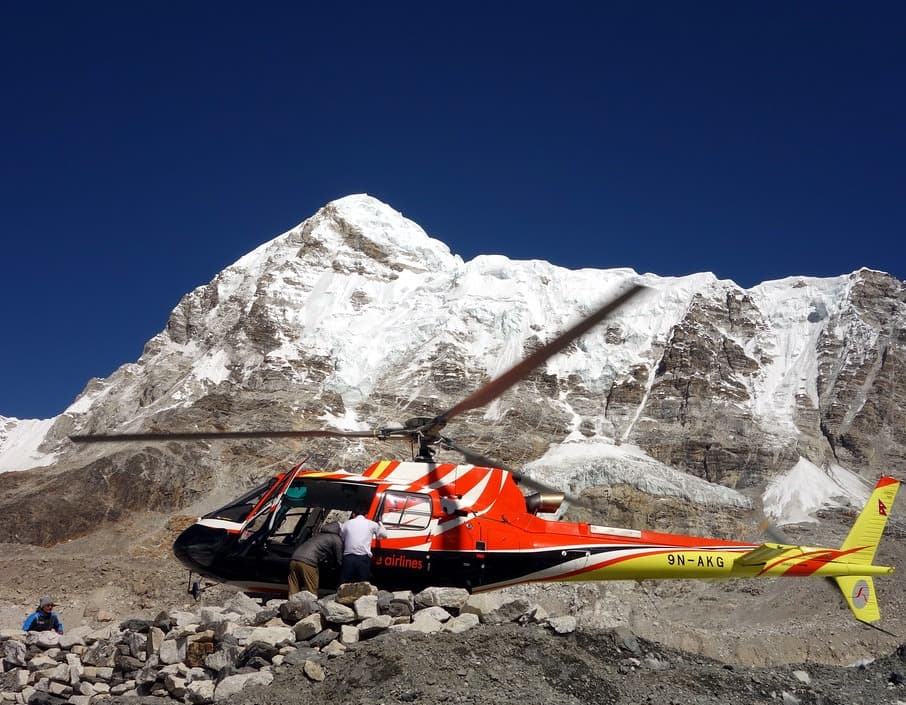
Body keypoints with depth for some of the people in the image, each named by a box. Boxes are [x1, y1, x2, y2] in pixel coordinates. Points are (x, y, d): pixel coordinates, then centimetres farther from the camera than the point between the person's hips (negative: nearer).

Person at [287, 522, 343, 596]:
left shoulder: (320, 535, 31)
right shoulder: (337, 539, 8)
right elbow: (339, 561, 10)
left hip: (294, 559, 8)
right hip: (308, 562, -8)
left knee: (294, 594, 7)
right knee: (311, 595, -1)